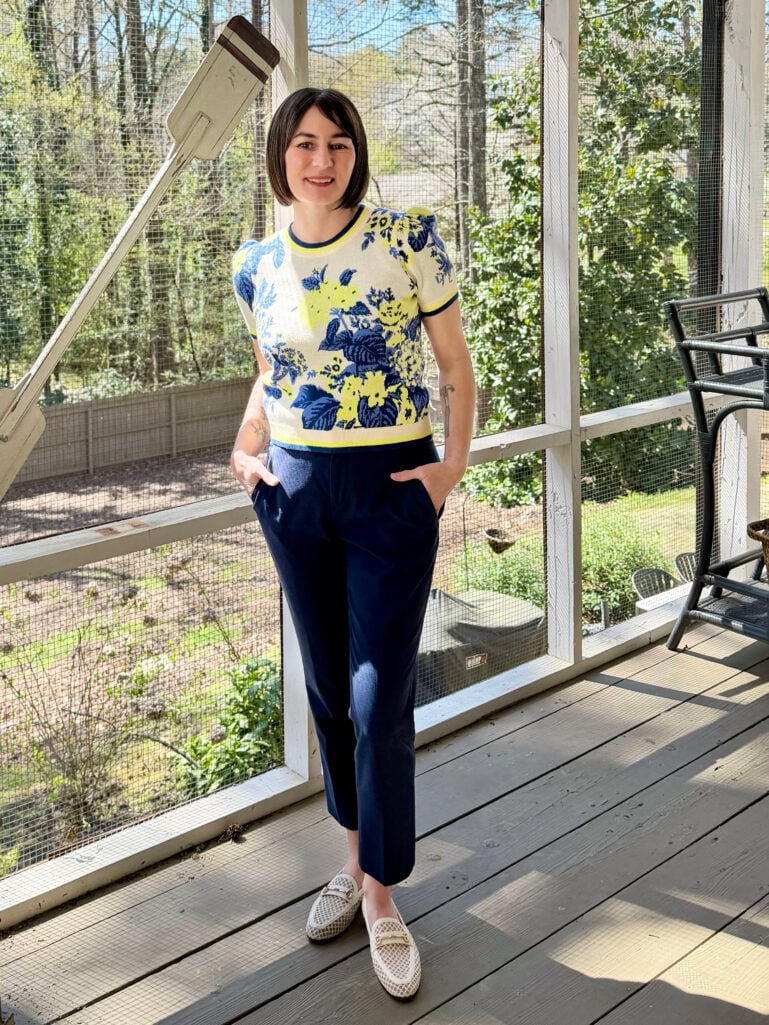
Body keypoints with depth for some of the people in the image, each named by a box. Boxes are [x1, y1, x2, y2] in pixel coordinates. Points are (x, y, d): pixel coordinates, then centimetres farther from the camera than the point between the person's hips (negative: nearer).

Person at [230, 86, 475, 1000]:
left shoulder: (410, 241, -8)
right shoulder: (256, 265, 4)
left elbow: (454, 361, 0)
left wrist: (455, 463, -8)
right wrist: (244, 449, 5)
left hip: (392, 490, -4)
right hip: (295, 490, 4)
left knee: (381, 696, -3)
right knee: (327, 685, 13)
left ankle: (380, 895, 13)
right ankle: (357, 856, 31)